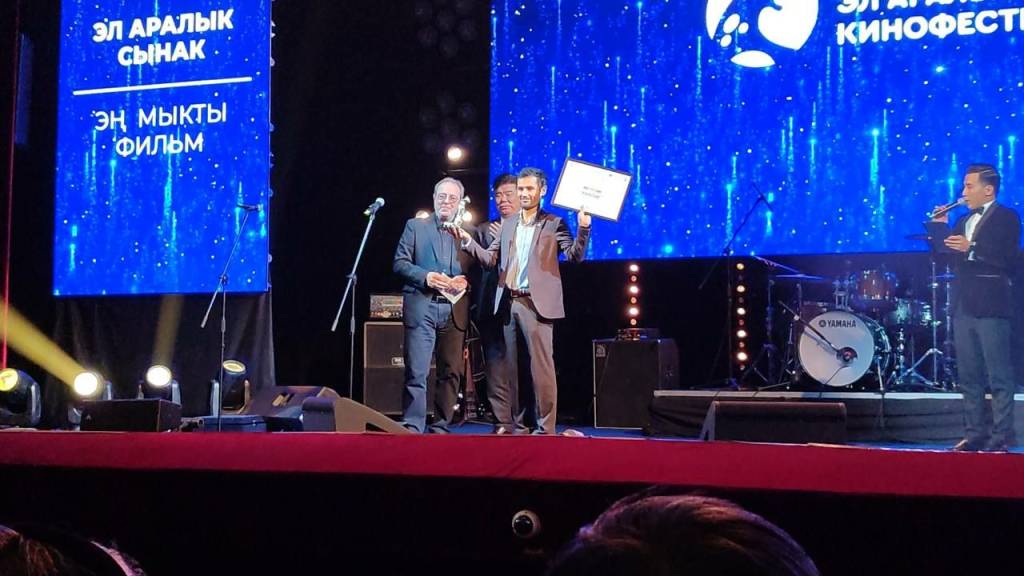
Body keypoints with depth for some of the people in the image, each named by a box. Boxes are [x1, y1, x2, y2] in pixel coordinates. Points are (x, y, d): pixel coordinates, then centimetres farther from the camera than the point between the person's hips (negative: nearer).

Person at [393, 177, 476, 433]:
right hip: (421, 306, -2)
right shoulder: (415, 226, 11)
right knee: (416, 372, -7)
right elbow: (400, 263, 5)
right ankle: (412, 428, -5)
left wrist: (465, 281, -9)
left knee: (451, 371, 4)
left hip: (455, 310, 2)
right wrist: (425, 276, -11)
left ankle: (440, 427, 12)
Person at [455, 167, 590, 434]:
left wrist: (583, 228, -22)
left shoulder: (553, 223, 2)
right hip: (508, 303, 5)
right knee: (509, 365, 9)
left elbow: (574, 255, -7)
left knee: (541, 365, -6)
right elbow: (490, 259, 12)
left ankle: (545, 427, -3)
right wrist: (468, 241, -2)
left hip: (536, 303, -5)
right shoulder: (508, 224, 18)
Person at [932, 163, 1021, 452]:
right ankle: (975, 433, 13)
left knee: (999, 377, -5)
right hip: (963, 307, 8)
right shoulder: (963, 221, 19)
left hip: (990, 307, -8)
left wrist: (971, 248, -23)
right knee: (969, 378, 9)